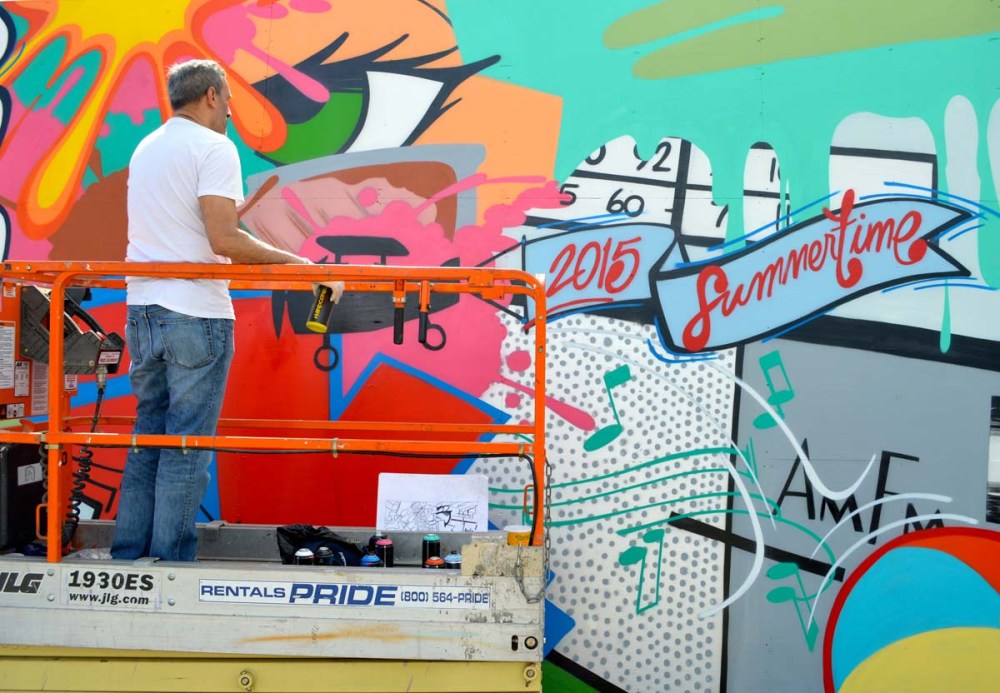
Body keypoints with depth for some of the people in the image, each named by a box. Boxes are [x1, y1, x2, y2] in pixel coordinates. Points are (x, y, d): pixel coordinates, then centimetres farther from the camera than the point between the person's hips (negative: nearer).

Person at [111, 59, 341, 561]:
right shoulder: (214, 148, -9)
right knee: (187, 445, 0)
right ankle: (170, 561, 5)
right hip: (195, 314, -8)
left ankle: (128, 556, 20)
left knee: (147, 436, 15)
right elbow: (223, 241, -19)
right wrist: (295, 263, -15)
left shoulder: (145, 148, 17)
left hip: (142, 309, 8)